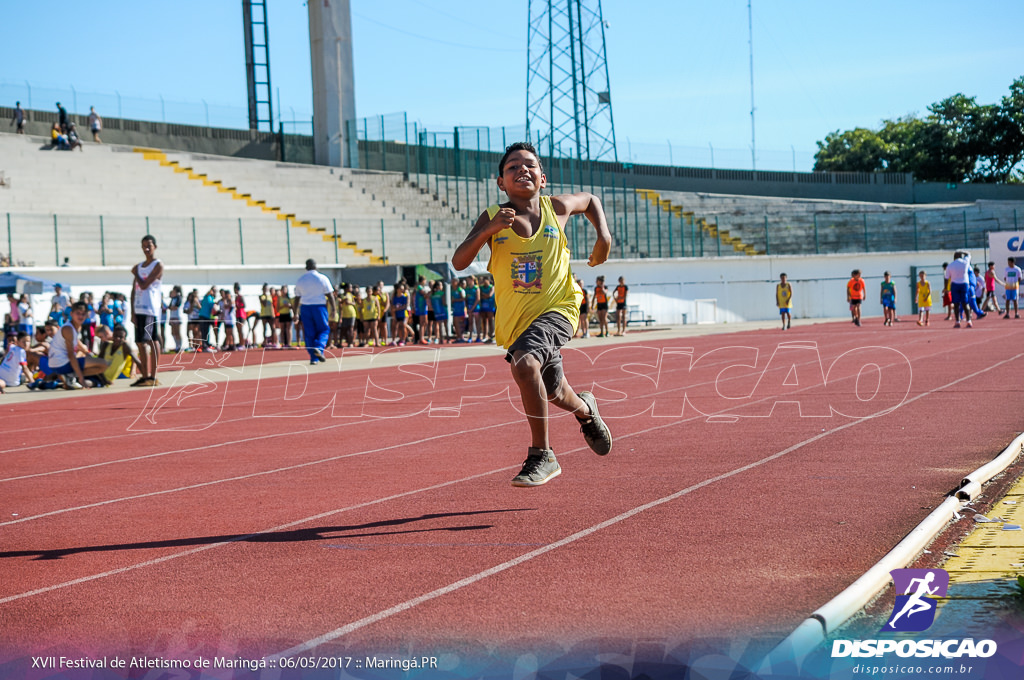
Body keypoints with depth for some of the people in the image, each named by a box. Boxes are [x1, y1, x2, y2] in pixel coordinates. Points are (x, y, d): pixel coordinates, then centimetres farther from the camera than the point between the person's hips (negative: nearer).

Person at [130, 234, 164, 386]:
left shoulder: (158, 265, -5)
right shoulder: (139, 266, 18)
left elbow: (144, 285, -15)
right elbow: (134, 290, 14)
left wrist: (135, 273, 2)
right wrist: (133, 312, 6)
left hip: (150, 310, -7)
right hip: (138, 309, 7)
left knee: (143, 342, -13)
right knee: (152, 341, 8)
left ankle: (147, 377, -11)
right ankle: (152, 377, 10)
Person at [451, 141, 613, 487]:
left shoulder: (557, 208, -3)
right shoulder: (492, 218, -6)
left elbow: (590, 200, 20)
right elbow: (459, 262, -16)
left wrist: (603, 235, 4)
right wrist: (489, 230, -30)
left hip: (556, 308, -3)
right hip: (515, 318, 3)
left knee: (525, 364, -31)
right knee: (553, 394, 18)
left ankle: (541, 455, -18)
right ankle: (586, 410, 56)